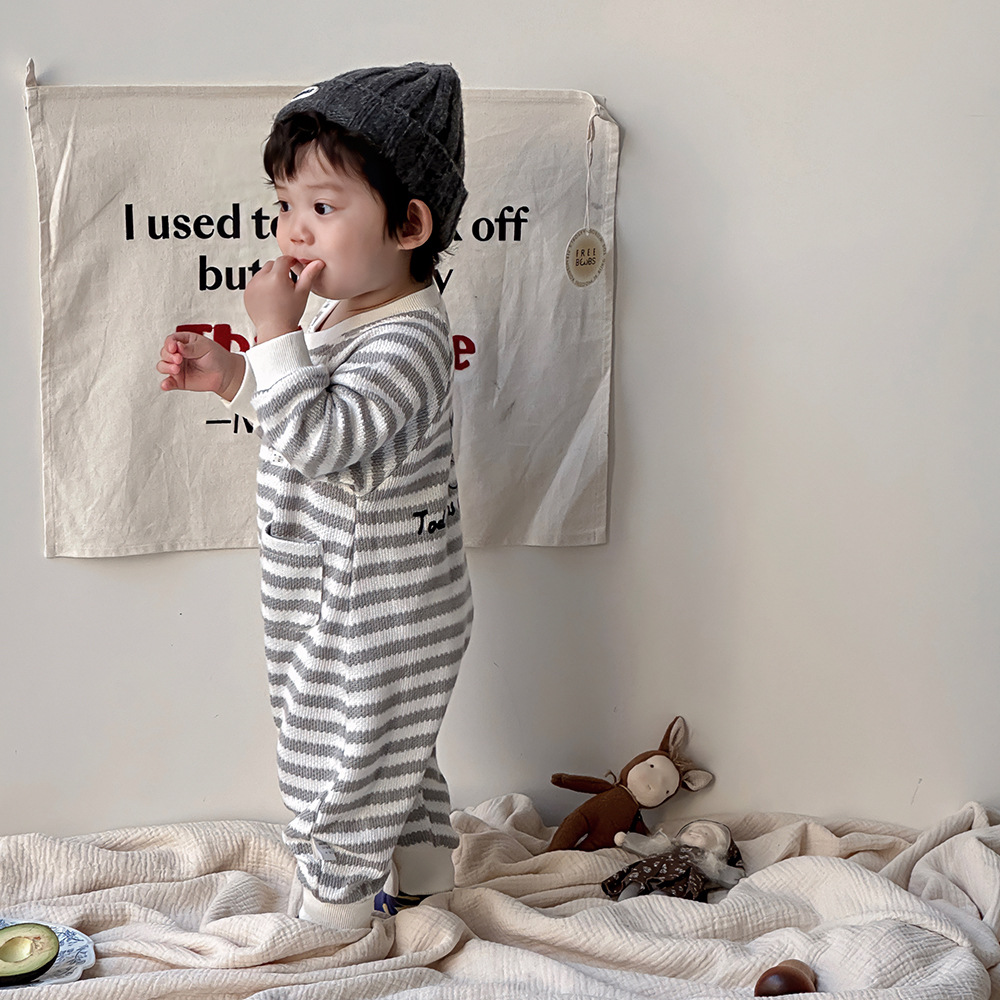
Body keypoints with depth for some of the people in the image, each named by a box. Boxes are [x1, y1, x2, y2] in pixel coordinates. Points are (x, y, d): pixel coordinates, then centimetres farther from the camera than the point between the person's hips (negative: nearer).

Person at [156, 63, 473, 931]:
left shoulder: (405, 340, -26)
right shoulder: (352, 315, 5)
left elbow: (321, 439, -35)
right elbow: (321, 428, 17)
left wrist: (276, 334, -30)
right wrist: (233, 378, 6)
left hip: (378, 618, -10)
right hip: (355, 607, 10)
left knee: (340, 767, 7)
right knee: (394, 758, 24)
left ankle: (331, 914, 25)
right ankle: (426, 885, 41)